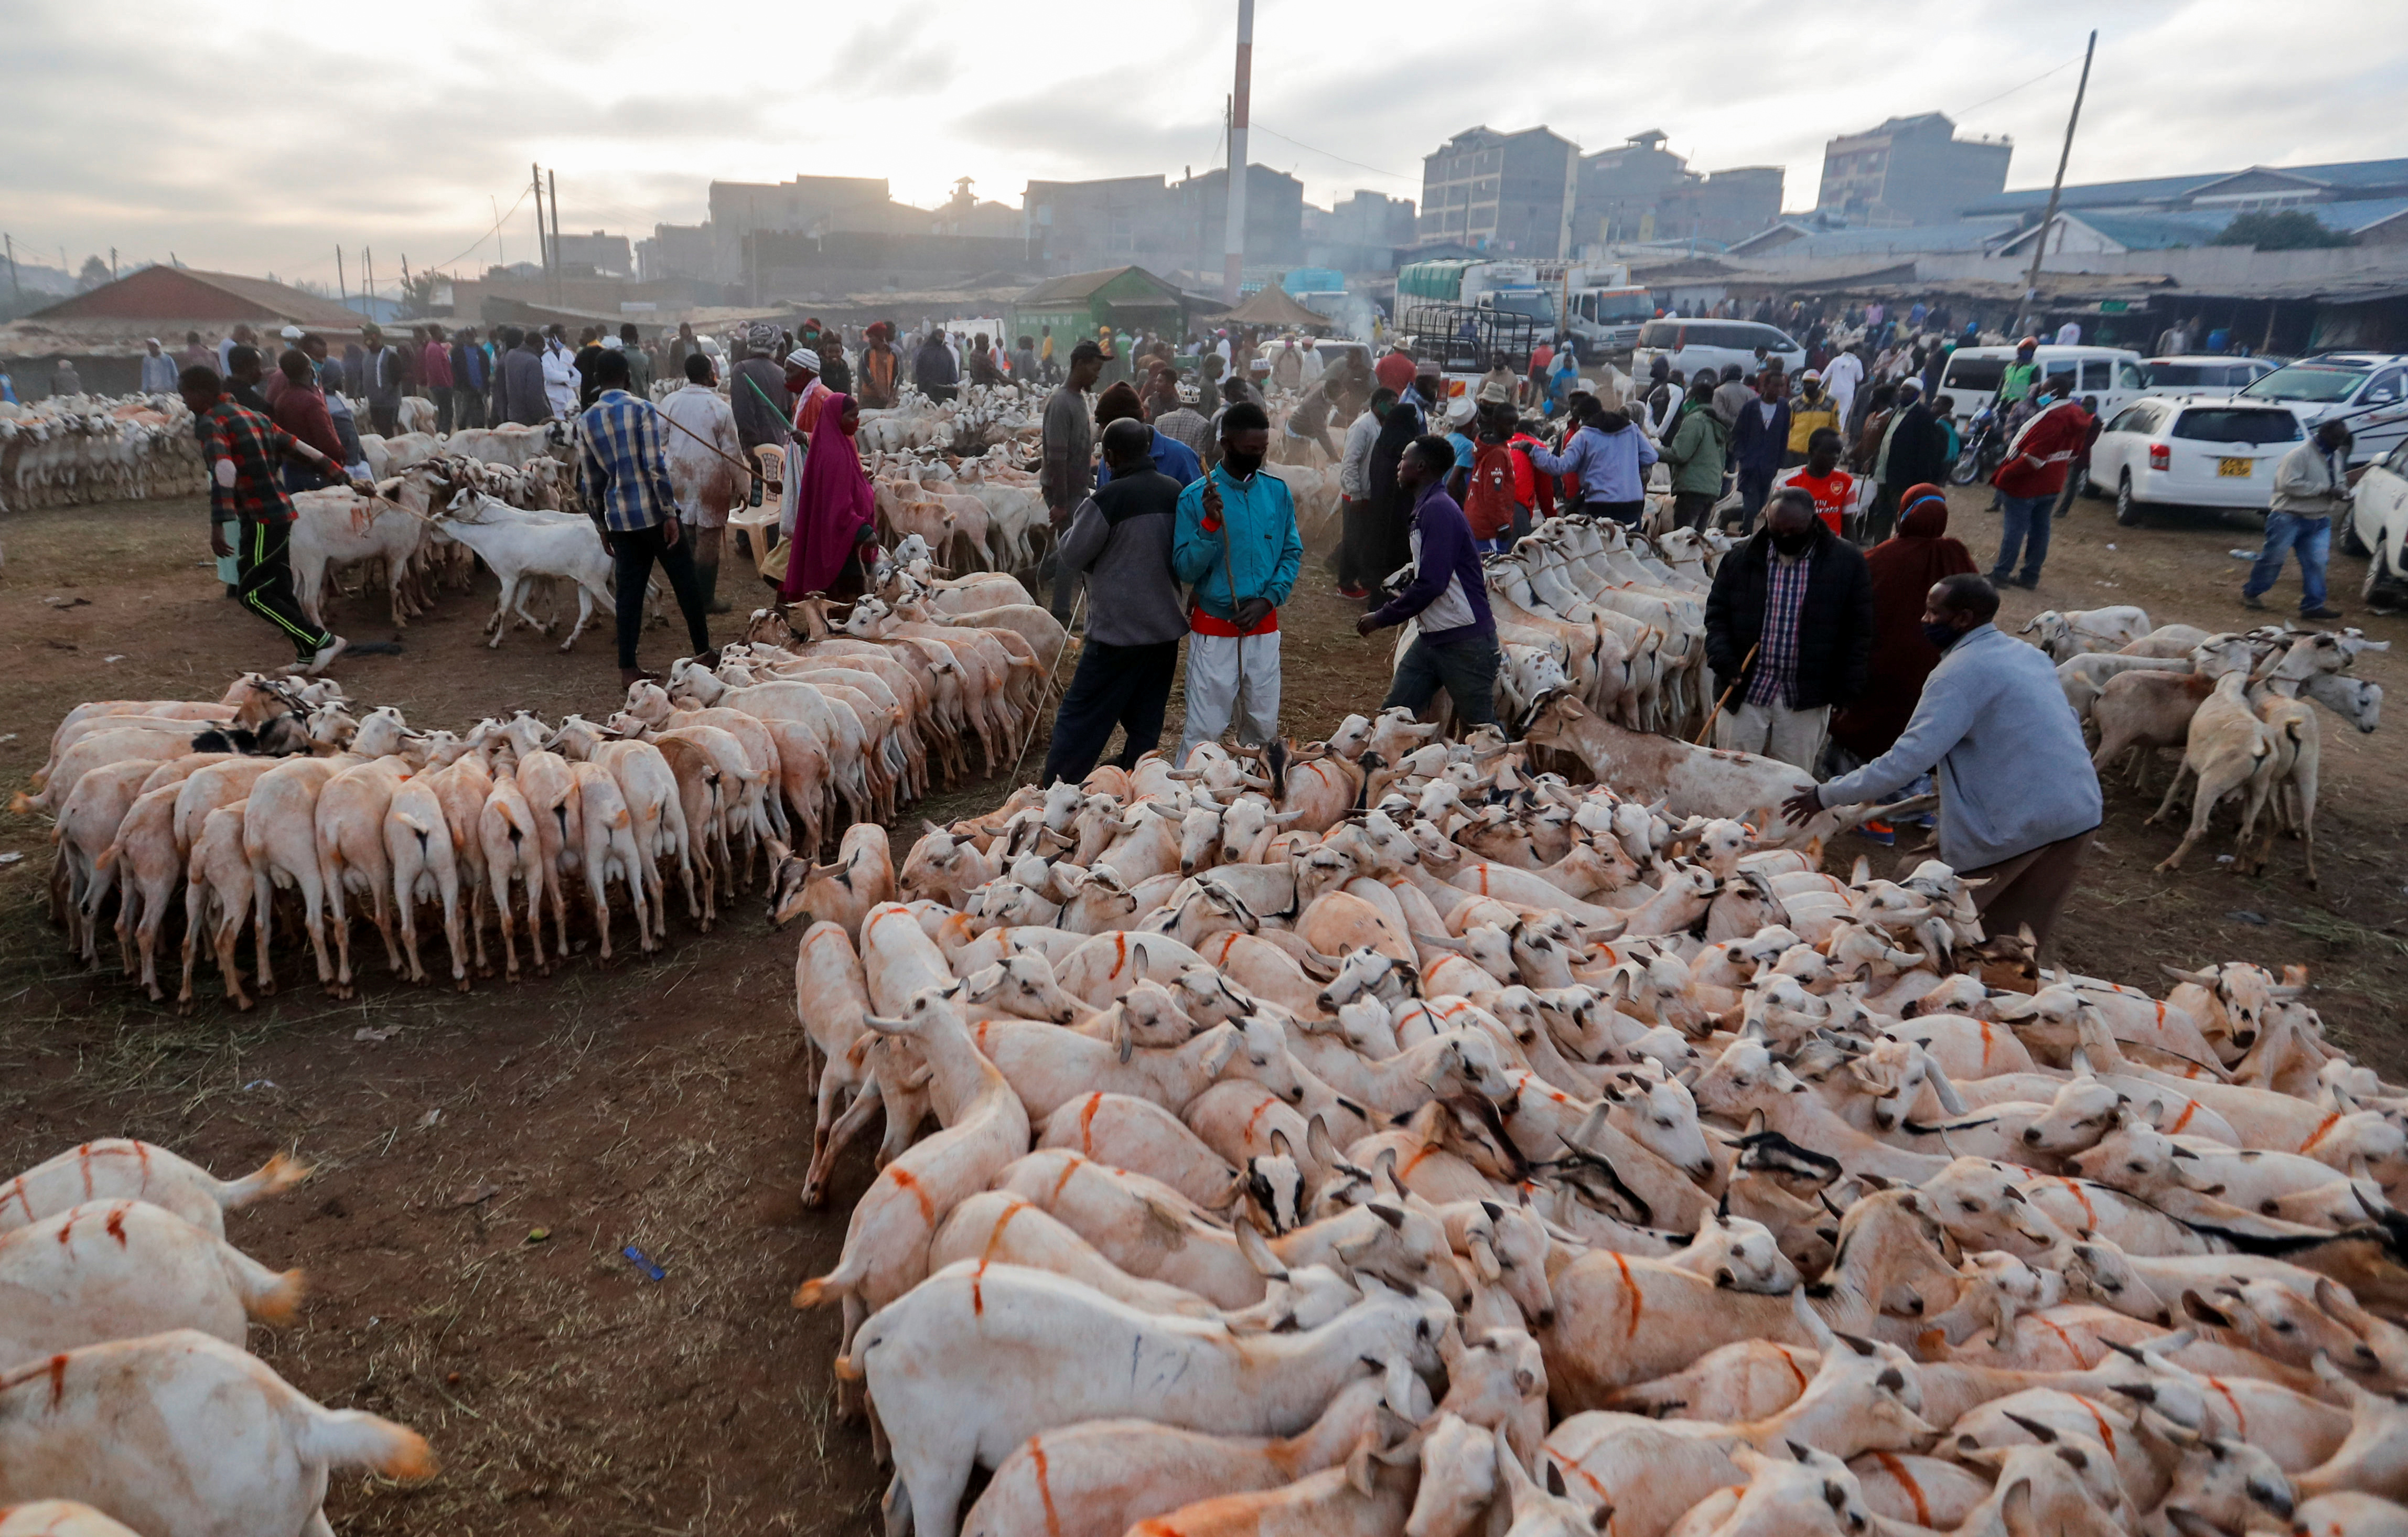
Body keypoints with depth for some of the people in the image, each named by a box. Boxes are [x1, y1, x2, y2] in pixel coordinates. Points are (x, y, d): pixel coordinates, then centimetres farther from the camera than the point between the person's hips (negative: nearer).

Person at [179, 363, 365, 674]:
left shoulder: (211, 422, -11)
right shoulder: (253, 417, 16)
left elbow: (224, 472, -26)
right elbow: (304, 450, 15)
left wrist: (217, 527, -32)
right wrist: (349, 482, 19)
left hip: (260, 520, -9)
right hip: (280, 512, 9)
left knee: (252, 594, -3)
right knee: (278, 589, 13)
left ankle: (322, 641, -6)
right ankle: (309, 657, 16)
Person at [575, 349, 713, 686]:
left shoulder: (585, 421, 6)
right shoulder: (642, 409, -8)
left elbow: (589, 481, 9)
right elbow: (655, 466, -15)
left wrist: (601, 526, 17)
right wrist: (670, 513, -12)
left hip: (619, 518, 5)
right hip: (653, 511, -4)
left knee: (629, 590, 7)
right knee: (685, 583, 7)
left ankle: (627, 667, 6)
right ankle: (703, 652, 13)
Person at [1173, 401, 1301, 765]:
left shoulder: (1277, 491, 2)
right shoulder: (1195, 498, -9)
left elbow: (1293, 553, 6)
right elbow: (1185, 570, -11)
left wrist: (1269, 599, -9)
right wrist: (1210, 525, -25)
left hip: (1264, 628, 4)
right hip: (1215, 630, -4)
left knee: (1264, 729, 14)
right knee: (1204, 733, -1)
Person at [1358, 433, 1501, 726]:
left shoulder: (1438, 510, -17)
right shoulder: (1427, 508, 14)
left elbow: (1431, 584, -23)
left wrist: (1382, 618, -15)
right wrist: (1385, 611, 13)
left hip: (1465, 639, -10)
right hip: (1431, 638, 10)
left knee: (1482, 729, 2)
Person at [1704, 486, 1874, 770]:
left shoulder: (1847, 561, -2)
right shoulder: (1740, 558, 2)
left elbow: (1858, 630, 1)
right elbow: (1716, 616, 7)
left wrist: (1846, 691, -3)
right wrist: (1723, 659, -10)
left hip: (1806, 701, -1)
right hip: (1743, 693, 1)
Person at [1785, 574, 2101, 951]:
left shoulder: (1959, 672, -13)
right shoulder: (2029, 653, 14)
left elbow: (1907, 760, -21)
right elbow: (2068, 723, 24)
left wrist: (1827, 796, -14)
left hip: (2018, 823, -8)